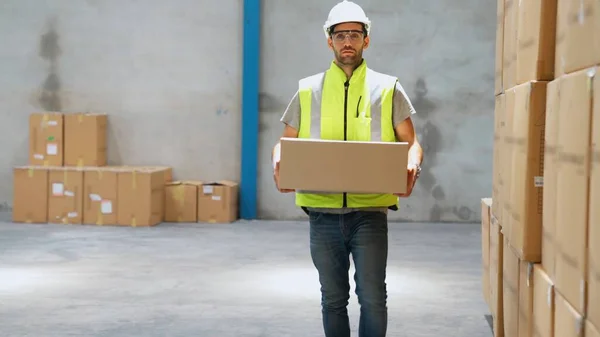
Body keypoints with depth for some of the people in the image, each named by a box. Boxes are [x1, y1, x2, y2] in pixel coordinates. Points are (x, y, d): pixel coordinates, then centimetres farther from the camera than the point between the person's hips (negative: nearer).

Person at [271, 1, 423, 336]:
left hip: (370, 211, -1)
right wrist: (279, 164, -12)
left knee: (373, 296, -4)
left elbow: (411, 142, 6)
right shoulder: (308, 90, 8)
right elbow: (284, 143, 11)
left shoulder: (388, 89, 5)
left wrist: (412, 166, -17)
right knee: (333, 298, 11)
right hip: (323, 212, 2)